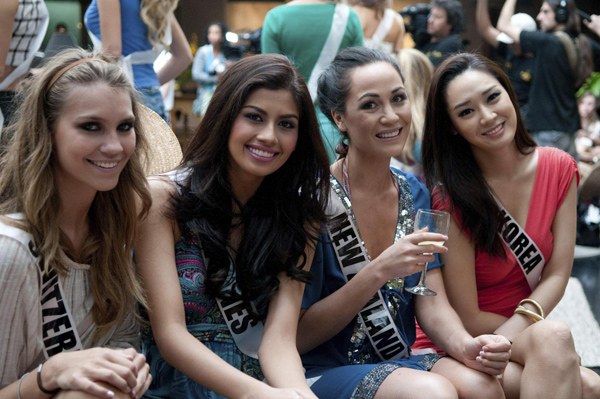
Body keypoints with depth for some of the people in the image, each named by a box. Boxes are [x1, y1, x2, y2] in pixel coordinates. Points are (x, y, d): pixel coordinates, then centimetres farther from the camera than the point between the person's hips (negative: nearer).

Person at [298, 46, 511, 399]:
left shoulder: (415, 195, 5)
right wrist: (379, 272, -26)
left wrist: (465, 345, -22)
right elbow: (299, 336, -13)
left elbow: (432, 303, 0)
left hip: (399, 363, 5)